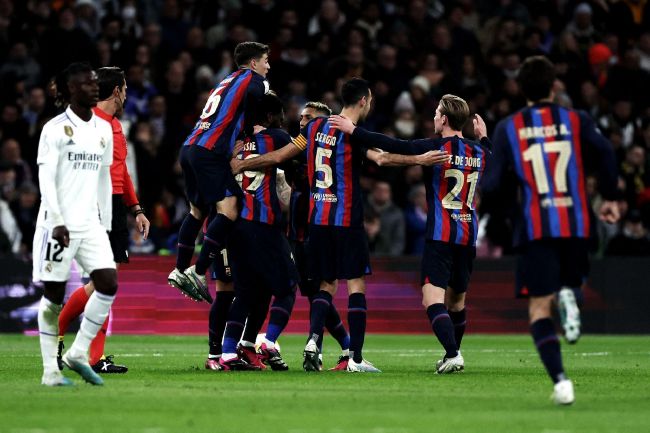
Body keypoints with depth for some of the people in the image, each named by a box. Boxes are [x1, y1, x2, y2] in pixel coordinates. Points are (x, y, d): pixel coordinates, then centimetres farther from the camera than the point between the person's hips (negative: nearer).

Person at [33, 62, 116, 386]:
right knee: (54, 295, 0)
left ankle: (78, 353, 3)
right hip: (58, 223, -6)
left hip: (91, 224, 6)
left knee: (109, 283, -8)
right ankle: (50, 371, 7)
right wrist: (57, 223, -19)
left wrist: (105, 223, 15)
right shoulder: (55, 129, -7)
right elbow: (46, 181, -12)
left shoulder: (103, 129, 12)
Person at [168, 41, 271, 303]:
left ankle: (180, 270, 23)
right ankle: (198, 273, -20)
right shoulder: (255, 80, 4)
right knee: (229, 211, -13)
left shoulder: (228, 82, 29)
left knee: (197, 210, 20)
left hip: (190, 148, 10)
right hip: (210, 152, -10)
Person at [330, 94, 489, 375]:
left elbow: (393, 146, -13)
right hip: (468, 236, 6)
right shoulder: (478, 151, 8)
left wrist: (353, 130, -7)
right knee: (457, 300, 18)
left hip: (440, 235, -6)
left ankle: (453, 354, -24)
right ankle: (452, 356, 29)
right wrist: (483, 136, 48)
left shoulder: (436, 148, -9)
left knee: (432, 299, -10)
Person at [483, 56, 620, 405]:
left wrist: (481, 187, 24)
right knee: (567, 281, 24)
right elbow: (605, 152, -10)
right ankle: (568, 294, -16)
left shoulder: (508, 128, 3)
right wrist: (610, 198, 2)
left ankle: (559, 379, -16)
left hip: (534, 227, -1)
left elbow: (493, 183, 0)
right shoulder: (576, 121, 4)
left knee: (539, 306, 3)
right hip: (575, 223, 1)